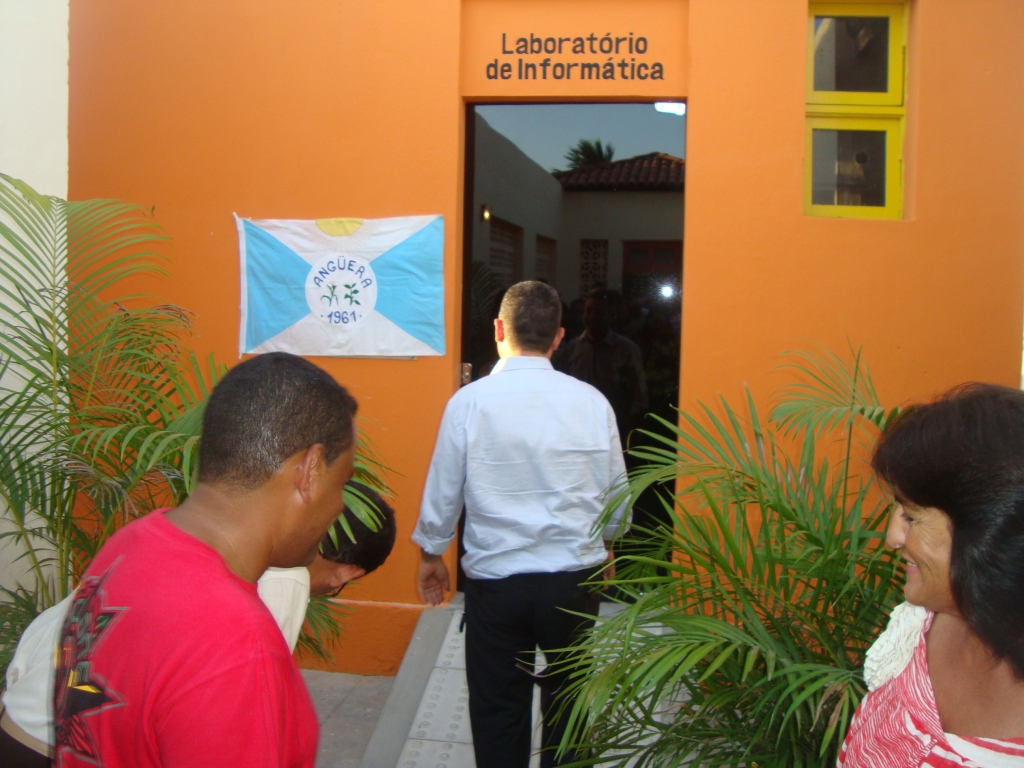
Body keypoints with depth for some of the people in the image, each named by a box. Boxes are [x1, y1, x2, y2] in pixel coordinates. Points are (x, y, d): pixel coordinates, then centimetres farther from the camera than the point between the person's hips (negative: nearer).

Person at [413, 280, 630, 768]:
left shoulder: (469, 402, -10)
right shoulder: (591, 402, -6)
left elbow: (442, 492, -3)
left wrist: (430, 554, 15)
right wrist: (604, 541, 25)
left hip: (495, 581, -1)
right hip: (574, 577, 2)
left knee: (497, 711, 13)